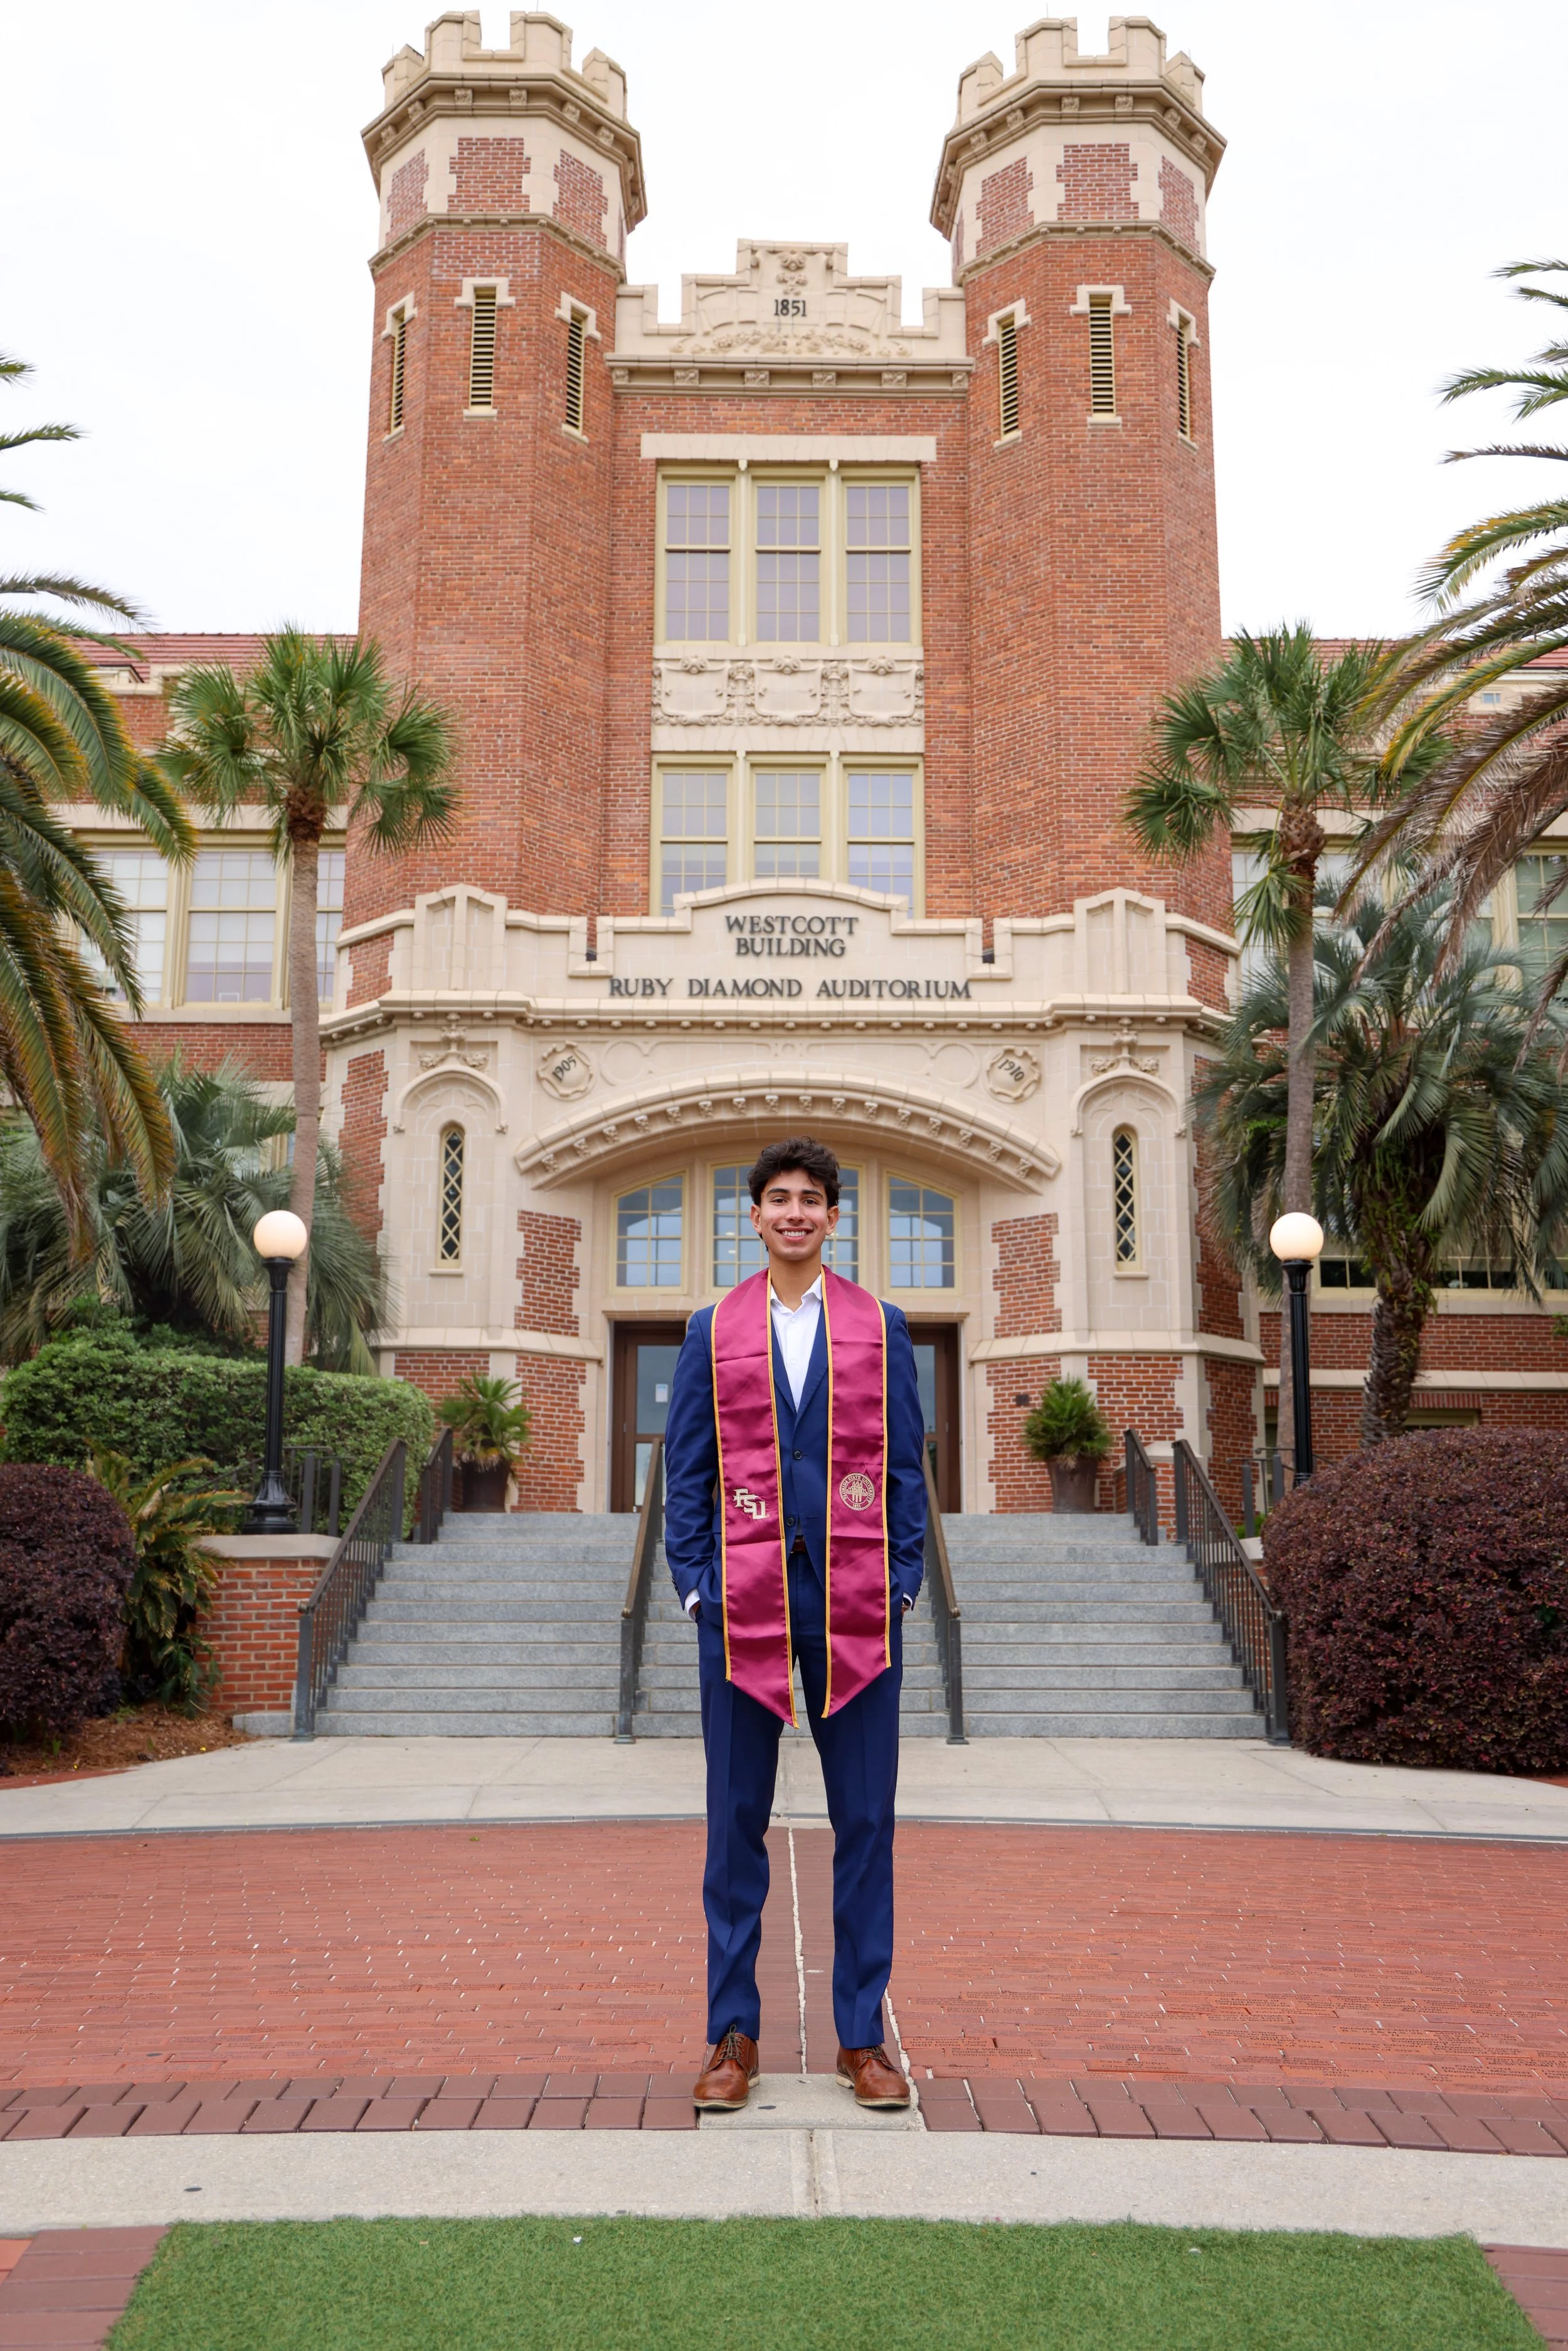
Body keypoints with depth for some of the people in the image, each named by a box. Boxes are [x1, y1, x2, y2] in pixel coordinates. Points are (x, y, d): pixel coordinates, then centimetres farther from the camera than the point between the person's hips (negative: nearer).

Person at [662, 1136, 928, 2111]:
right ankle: (734, 2034, 17)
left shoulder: (881, 1326, 8)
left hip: (856, 1604, 0)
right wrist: (694, 1584, -1)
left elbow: (907, 1463, 7)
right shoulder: (714, 1331, 7)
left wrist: (903, 1581, -1)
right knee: (737, 1822, 6)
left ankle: (864, 2035, 17)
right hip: (744, 1603, 0)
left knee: (866, 1821, 5)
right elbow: (687, 1471, 7)